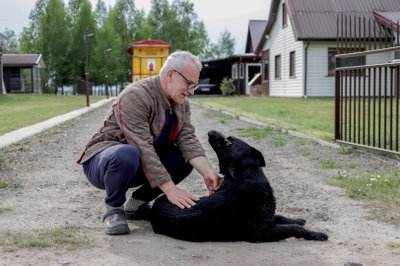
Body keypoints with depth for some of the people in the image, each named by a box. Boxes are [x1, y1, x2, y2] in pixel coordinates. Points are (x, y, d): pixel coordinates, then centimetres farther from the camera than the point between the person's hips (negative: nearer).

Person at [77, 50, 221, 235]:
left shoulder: (182, 103, 1)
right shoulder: (136, 96, -24)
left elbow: (188, 140, -10)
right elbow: (142, 148, -31)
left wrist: (208, 172, -27)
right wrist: (169, 189, -35)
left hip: (138, 166, 8)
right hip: (102, 160, -8)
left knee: (186, 157, -10)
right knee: (127, 155, -39)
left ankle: (137, 203, 4)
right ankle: (113, 209, -12)